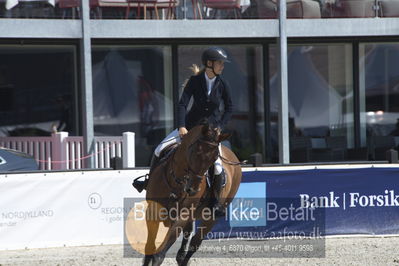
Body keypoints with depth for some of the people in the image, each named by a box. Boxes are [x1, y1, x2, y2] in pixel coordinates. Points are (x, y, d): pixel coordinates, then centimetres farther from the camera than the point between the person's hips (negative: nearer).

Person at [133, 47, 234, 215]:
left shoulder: (222, 85, -8)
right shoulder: (195, 81, -11)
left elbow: (229, 108, 3)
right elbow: (182, 104, -15)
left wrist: (220, 127, -8)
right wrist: (181, 126, -27)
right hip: (192, 124, 1)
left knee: (217, 166, -20)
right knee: (160, 149, -8)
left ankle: (217, 201, -1)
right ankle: (149, 181, 15)